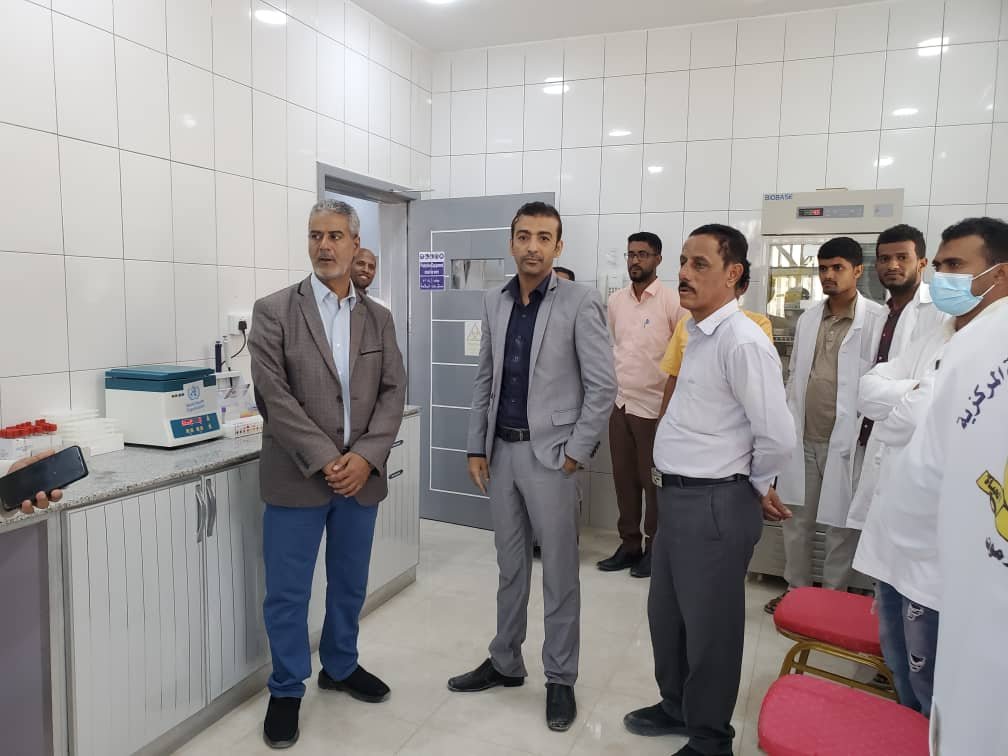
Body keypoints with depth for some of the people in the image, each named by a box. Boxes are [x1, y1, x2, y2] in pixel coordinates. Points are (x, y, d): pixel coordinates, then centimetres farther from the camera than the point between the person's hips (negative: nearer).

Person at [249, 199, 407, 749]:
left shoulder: (378, 319, 7)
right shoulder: (273, 311, -4)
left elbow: (393, 394, 2)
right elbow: (275, 397, -11)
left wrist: (364, 457, -11)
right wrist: (326, 460, -16)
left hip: (360, 476, 4)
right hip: (297, 478, -3)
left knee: (350, 584, 17)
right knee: (287, 593, 7)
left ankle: (340, 667, 39)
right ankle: (286, 691, 27)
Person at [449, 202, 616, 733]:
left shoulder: (580, 303, -9)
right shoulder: (494, 302, 7)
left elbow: (603, 386, -10)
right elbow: (484, 380, 11)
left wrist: (575, 453, -12)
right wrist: (476, 446, 7)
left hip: (550, 455, -5)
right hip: (501, 451, 5)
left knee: (559, 573, 7)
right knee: (510, 566, 18)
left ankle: (560, 679, 24)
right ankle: (505, 662, 35)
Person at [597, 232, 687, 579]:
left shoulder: (672, 301, -8)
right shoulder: (615, 301, 8)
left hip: (654, 407, -5)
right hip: (619, 404, 5)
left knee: (653, 481, 5)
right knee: (624, 478, 12)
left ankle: (654, 547, 20)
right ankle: (629, 544, 25)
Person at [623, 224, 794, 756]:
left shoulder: (743, 342, -20)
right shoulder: (697, 334, 10)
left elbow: (778, 437, -22)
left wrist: (755, 487, -5)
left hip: (714, 505, -9)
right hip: (677, 496, 9)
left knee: (708, 627, 9)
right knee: (666, 614, 23)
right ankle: (676, 707, 46)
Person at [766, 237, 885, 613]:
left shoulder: (877, 319, -9)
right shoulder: (807, 318, 10)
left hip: (845, 440, -5)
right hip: (803, 438, 5)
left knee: (840, 524, 8)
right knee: (796, 519, 14)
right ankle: (796, 589, 30)